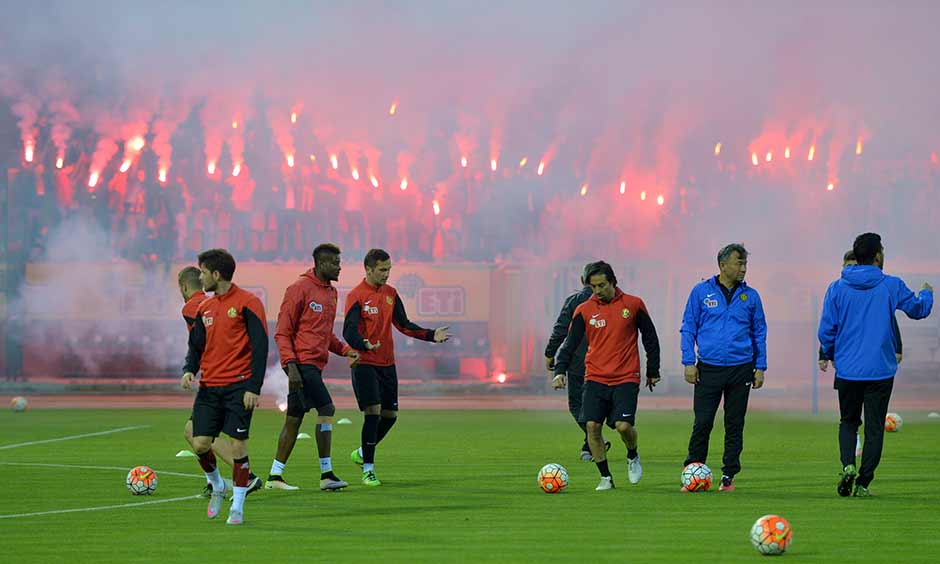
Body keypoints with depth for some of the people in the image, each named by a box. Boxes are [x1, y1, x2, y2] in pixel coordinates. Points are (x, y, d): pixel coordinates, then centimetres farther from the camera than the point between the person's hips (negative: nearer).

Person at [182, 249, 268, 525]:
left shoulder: (247, 303, -6)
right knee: (200, 443, -3)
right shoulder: (204, 308, 13)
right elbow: (196, 344, 19)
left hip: (239, 386, -5)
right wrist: (190, 369, -3)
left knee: (238, 444, -6)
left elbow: (260, 346, -9)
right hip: (209, 387, 5)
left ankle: (237, 507, 3)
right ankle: (217, 487, 23)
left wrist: (254, 388, -15)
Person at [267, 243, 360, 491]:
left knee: (294, 420, 11)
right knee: (326, 409, -15)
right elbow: (282, 333, -10)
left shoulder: (331, 292, 17)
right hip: (301, 363, -9)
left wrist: (345, 350, 9)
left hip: (315, 365, 9)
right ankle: (326, 475, -14)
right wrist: (290, 365, -19)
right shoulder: (299, 289, -10)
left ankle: (275, 477, 16)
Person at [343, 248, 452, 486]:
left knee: (390, 414, 9)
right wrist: (364, 345, -40)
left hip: (387, 364, 7)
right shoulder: (356, 296, -11)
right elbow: (349, 332, -20)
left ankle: (362, 453, 31)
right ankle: (368, 469, -8)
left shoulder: (390, 294, 10)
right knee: (373, 411, -14)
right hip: (365, 364, -7)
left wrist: (431, 335, 3)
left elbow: (403, 325, 15)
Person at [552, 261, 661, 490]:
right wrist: (560, 371, -12)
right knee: (592, 426, -11)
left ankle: (632, 456, 17)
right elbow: (570, 343, 2)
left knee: (623, 425, -16)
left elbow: (650, 338, 10)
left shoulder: (633, 305, 1)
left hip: (626, 378, -2)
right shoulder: (584, 311, 2)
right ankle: (605, 477, 5)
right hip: (595, 378, 2)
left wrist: (653, 372, 13)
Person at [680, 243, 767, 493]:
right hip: (708, 368, -2)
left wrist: (760, 367, 6)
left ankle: (728, 476, 12)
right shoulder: (701, 292, 3)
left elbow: (759, 333, 13)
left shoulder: (750, 296, 7)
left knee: (735, 425, 4)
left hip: (741, 369, 2)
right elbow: (688, 329, 5)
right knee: (702, 423, -5)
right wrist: (689, 362, -3)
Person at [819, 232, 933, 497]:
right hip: (881, 371, -2)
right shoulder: (892, 286, -5)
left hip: (847, 370, 2)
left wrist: (832, 356, 19)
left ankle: (848, 465, -8)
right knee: (875, 427, 7)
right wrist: (926, 294, 34)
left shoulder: (837, 288, -2)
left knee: (848, 422, 17)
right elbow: (919, 309, 11)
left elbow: (826, 331, 0)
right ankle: (863, 482, 2)